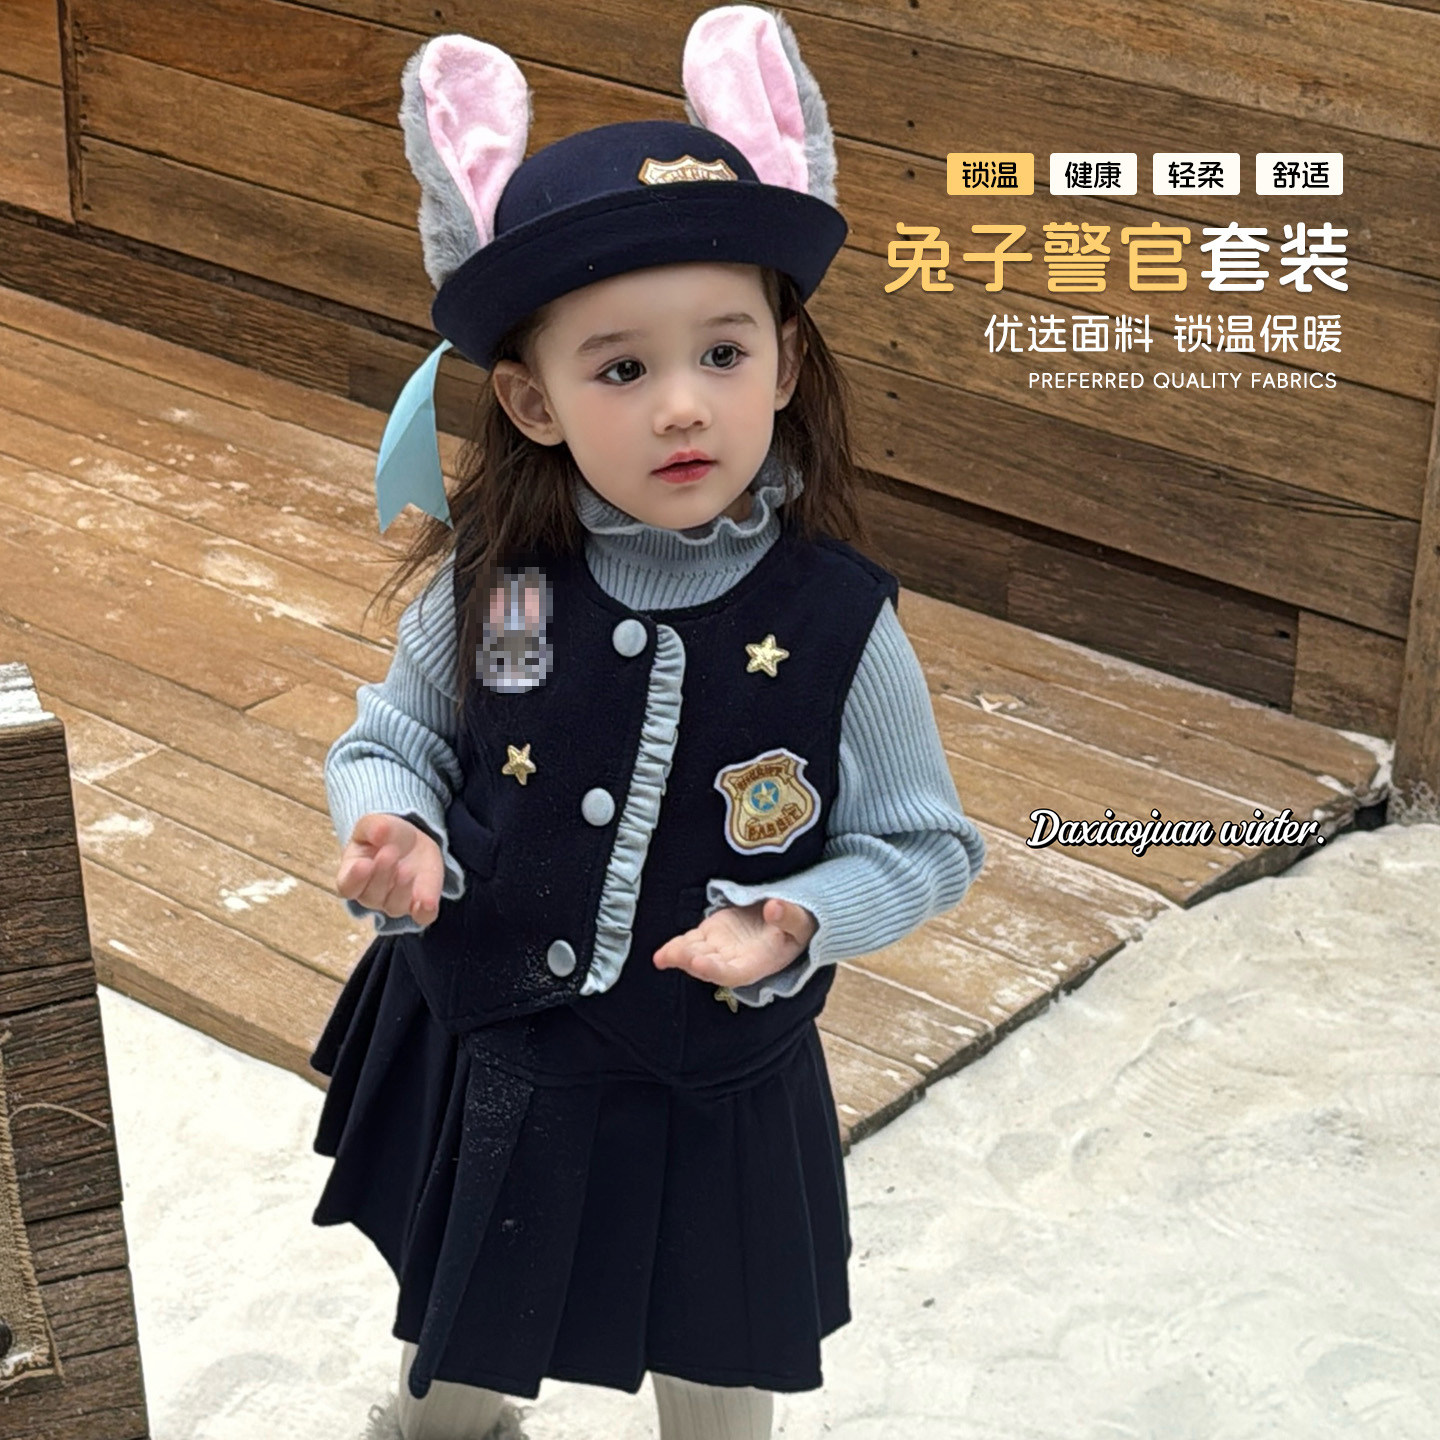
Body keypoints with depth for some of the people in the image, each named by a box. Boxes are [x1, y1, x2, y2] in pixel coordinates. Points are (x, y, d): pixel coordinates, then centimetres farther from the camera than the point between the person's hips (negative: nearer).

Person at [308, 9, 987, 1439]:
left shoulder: (839, 622, -21)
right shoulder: (489, 584, -16)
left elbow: (923, 843, -12)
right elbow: (389, 743, -1)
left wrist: (799, 921, -30)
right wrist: (393, 837, -22)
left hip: (712, 1090, -2)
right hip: (480, 1058, 2)